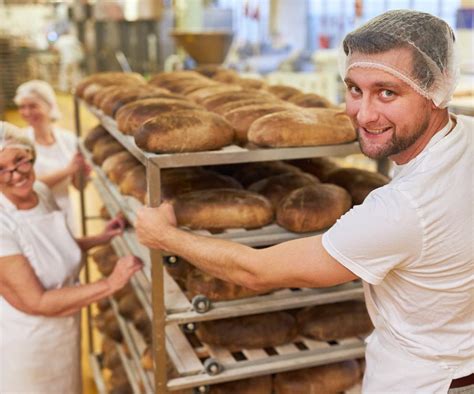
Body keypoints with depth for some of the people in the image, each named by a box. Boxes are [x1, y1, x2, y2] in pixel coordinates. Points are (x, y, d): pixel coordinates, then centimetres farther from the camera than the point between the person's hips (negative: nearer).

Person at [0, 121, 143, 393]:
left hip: (64, 331, 7)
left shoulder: (42, 192, -6)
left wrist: (100, 239, 3)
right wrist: (110, 284, -29)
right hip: (26, 348, -7)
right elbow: (36, 302, -27)